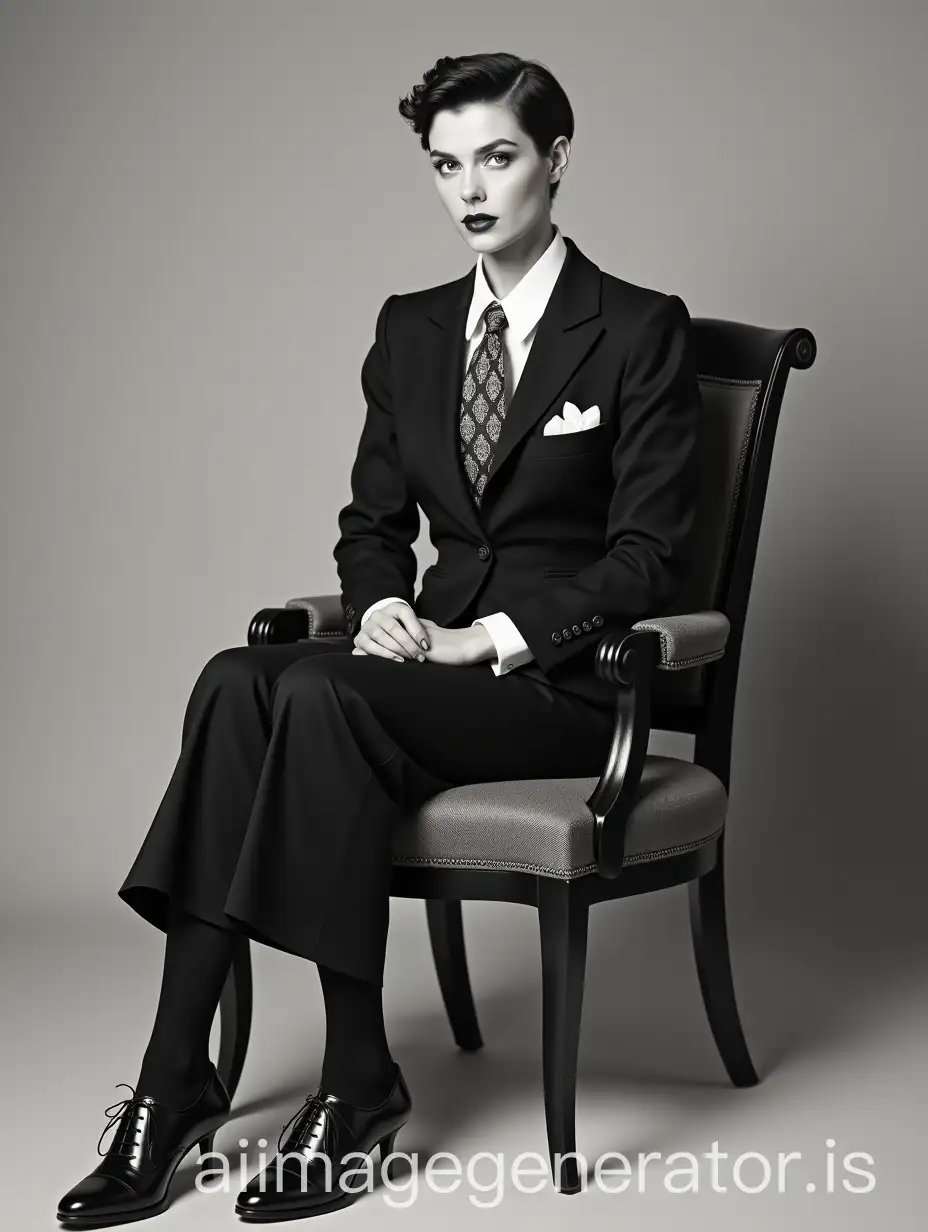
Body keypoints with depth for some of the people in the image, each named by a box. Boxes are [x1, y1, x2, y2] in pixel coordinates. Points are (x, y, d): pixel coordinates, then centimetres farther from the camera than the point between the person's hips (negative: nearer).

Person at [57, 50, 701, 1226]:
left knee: (322, 697, -32)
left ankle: (358, 1085, -24)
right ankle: (175, 1080, -30)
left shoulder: (642, 331, -2)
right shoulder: (410, 329, 14)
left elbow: (648, 555, -8)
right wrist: (382, 604, -6)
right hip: (435, 651, 5)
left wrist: (485, 636, -17)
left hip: (570, 680, -5)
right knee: (237, 680, -27)